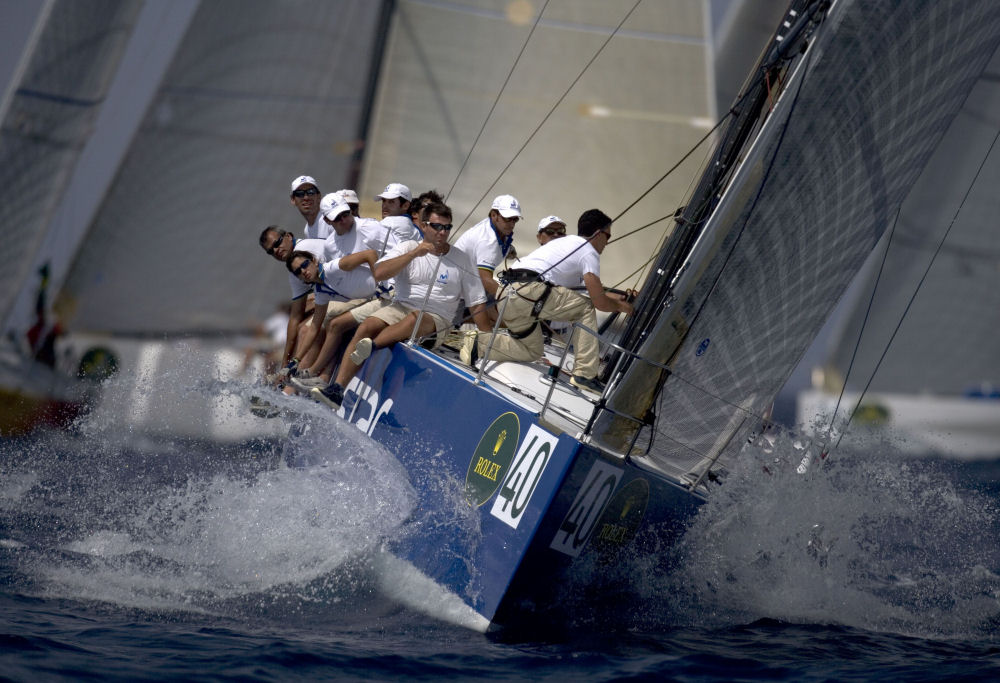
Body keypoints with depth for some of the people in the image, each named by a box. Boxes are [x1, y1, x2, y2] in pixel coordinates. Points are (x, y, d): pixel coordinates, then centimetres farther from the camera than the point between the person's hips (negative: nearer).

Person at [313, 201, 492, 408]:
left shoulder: (461, 259, 9)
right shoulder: (409, 248, 9)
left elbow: (477, 303, 10)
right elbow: (378, 273, -7)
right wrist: (414, 254, -15)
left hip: (436, 319, -1)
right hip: (400, 308, 2)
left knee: (415, 318, -37)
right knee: (366, 327, -25)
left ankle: (372, 346, -57)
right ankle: (336, 390, -33)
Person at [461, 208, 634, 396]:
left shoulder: (566, 242, 31)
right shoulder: (589, 252, 4)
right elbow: (599, 302, 1)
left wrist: (614, 298, 47)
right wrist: (621, 307, 21)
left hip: (506, 295, 9)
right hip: (530, 290, -9)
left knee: (532, 351, 21)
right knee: (586, 309, 5)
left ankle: (477, 343, 3)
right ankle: (584, 374, -2)